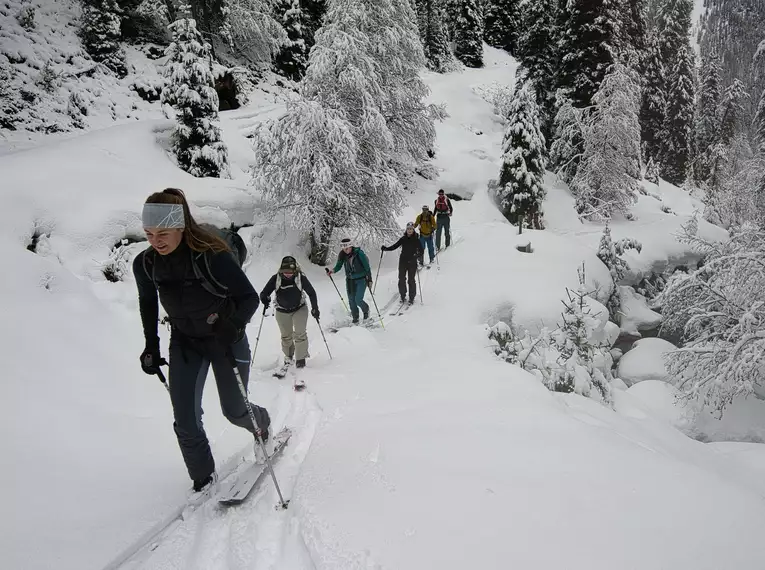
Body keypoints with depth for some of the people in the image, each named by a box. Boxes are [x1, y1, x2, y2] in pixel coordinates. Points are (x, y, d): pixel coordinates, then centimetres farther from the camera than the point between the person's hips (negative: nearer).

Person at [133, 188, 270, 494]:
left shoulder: (212, 256, -28)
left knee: (234, 411, 11)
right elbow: (147, 302, 8)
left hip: (225, 339, -3)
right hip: (184, 342, 4)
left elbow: (250, 297, -19)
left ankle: (262, 423, 46)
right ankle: (204, 480, 20)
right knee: (185, 422, -3)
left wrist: (234, 324, -37)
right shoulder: (145, 264, -14)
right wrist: (151, 345, 8)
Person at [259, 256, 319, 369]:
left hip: (300, 309, -1)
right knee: (286, 336, 14)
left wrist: (315, 308, -13)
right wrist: (265, 298, -39)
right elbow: (264, 293, -16)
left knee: (300, 334, -9)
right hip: (282, 311, 2)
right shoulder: (276, 279, -21)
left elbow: (311, 292, -12)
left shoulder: (301, 277, -22)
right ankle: (288, 356, 36)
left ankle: (300, 358, 5)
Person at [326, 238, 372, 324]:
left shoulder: (359, 253, -20)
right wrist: (332, 270, -18)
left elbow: (367, 267, -13)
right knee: (351, 301, 6)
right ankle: (355, 319, 26)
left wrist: (369, 279, -14)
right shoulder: (342, 255, -8)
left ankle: (366, 310, 23)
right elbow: (338, 266, 3)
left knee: (358, 300, -11)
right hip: (350, 280, 4)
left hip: (361, 279, -4)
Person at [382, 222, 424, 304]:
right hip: (403, 261, 3)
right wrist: (386, 248, -4)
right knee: (401, 279, 4)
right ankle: (402, 296, 18)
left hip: (412, 263, -3)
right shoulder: (403, 239, 4)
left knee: (411, 280, -1)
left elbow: (422, 252, -7)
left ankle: (412, 298, 11)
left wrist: (417, 256, -26)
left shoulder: (416, 240, -5)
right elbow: (395, 246, 9)